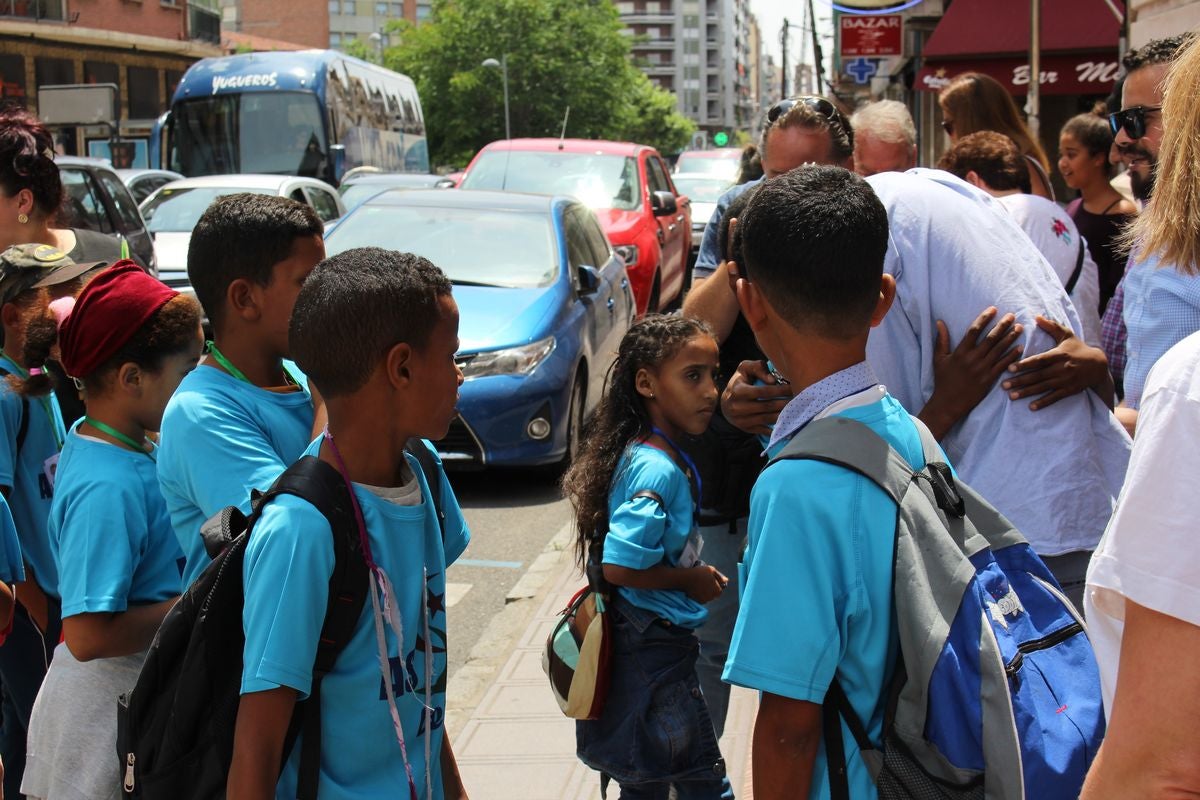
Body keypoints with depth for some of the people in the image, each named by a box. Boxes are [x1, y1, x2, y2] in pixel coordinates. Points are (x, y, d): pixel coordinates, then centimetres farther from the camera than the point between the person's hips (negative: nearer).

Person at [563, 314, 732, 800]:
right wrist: (691, 578, -14)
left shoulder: (666, 457, 6)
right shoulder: (656, 469, -23)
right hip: (655, 648, -9)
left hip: (648, 644, 9)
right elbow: (619, 567, -26)